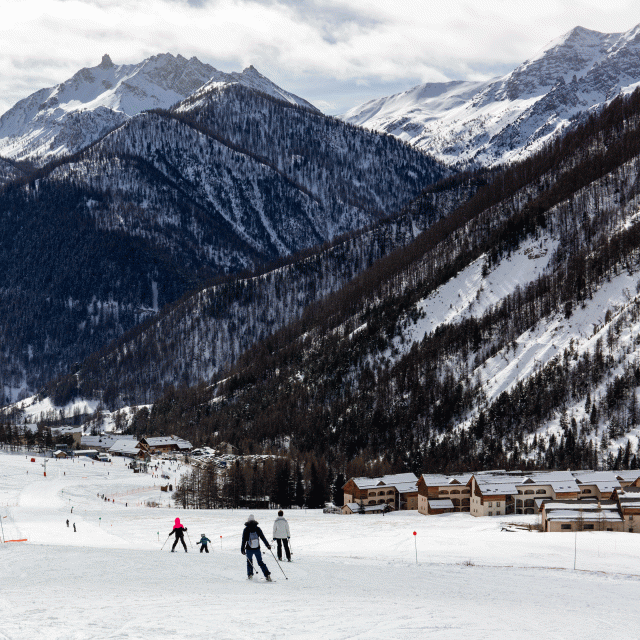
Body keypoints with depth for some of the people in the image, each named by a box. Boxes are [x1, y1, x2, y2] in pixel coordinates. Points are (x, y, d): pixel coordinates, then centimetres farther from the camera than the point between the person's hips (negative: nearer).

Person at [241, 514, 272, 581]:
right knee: (260, 562, 9)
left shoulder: (246, 530, -9)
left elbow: (244, 540, -7)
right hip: (257, 549, 1)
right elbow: (263, 538, 0)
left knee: (249, 561, 22)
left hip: (249, 550, -1)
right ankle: (267, 575, -3)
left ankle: (250, 575, 24)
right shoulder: (257, 529, -5)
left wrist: (242, 549, -1)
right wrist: (268, 545, 9)